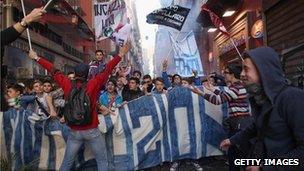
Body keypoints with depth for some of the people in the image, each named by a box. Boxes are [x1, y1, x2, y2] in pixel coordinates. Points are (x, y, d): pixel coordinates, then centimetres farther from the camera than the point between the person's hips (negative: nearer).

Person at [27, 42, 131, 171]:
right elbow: (107, 70, -9)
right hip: (92, 131, -3)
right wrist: (120, 55, -4)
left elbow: (53, 71, 8)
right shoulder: (93, 84, -10)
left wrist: (36, 58, 21)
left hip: (74, 132, 3)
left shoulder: (67, 85, -3)